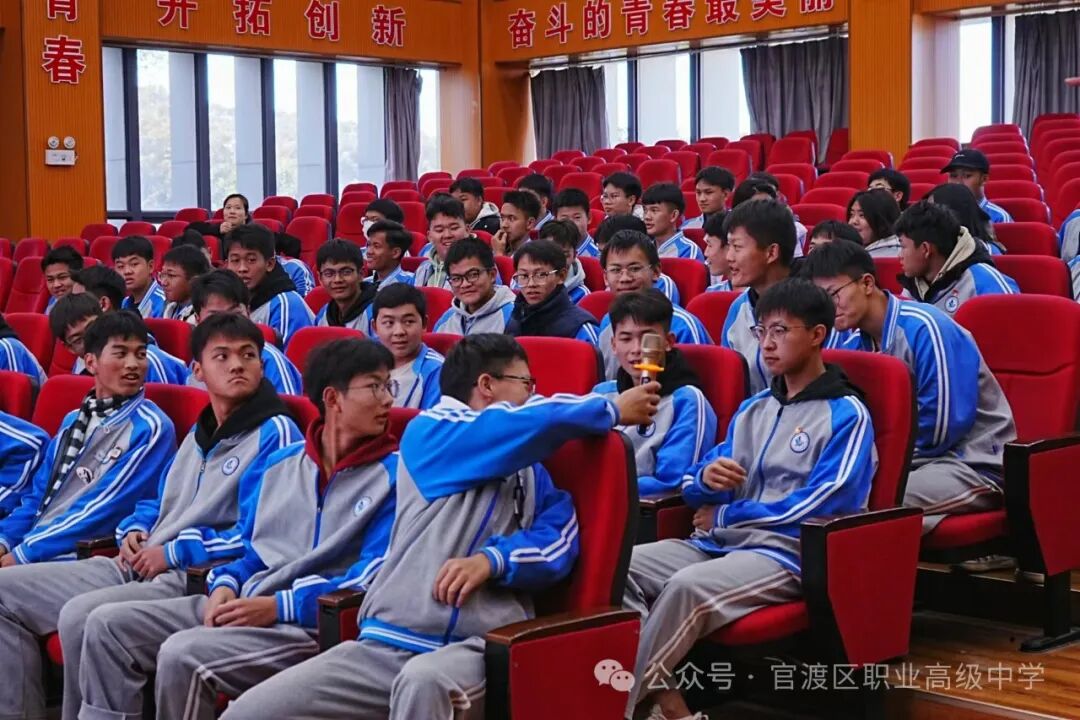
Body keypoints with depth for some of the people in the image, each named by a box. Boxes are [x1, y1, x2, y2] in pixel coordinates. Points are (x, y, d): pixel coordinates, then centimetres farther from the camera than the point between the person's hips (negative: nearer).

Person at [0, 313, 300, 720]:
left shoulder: (276, 434, -6)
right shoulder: (196, 435, 21)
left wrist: (175, 553, -14)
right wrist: (134, 532, 7)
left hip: (196, 580, -9)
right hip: (136, 567, 9)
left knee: (80, 615, -33)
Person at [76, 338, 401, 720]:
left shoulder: (395, 474, -4)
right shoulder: (275, 465, 15)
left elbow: (373, 578, -12)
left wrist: (279, 606, -17)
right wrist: (225, 586, 0)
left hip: (316, 622, -7)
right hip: (241, 605, 7)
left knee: (183, 654, -28)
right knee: (107, 624, -3)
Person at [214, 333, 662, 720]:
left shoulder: (533, 473, 20)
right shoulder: (429, 434, 5)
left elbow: (559, 542, 3)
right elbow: (533, 423, -8)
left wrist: (493, 559, -15)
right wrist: (612, 410, 7)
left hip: (479, 648, 1)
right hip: (386, 643, -1)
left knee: (423, 680, -36)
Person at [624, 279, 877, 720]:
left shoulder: (846, 414, -2)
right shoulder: (753, 408, 19)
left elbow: (820, 505, -13)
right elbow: (697, 492, 16)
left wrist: (723, 516, -6)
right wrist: (706, 479, -11)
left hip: (790, 555, -7)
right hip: (720, 545, 7)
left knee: (688, 586, -34)